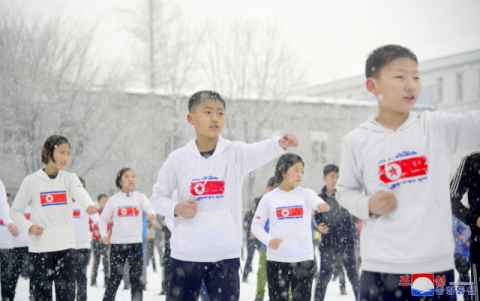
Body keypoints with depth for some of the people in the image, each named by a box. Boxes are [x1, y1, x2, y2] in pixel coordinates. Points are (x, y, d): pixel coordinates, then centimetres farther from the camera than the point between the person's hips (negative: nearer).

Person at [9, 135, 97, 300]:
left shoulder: (70, 178, 4)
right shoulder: (31, 181, 1)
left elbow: (80, 193, -19)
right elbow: (15, 211, 7)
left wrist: (89, 205, -41)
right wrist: (29, 226, -11)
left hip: (66, 246, 1)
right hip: (39, 248, -1)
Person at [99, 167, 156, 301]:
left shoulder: (140, 197, 6)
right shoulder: (114, 199, 6)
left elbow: (148, 207, -14)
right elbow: (103, 219, 12)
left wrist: (151, 214, -38)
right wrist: (104, 235, -5)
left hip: (135, 243, 0)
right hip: (117, 243, 0)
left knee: (136, 277, 2)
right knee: (115, 277, 1)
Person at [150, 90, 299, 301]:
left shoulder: (236, 153, -3)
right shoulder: (178, 159, -1)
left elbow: (262, 151, -25)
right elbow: (157, 196, 7)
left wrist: (281, 143, -46)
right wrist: (176, 209, -14)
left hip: (226, 256, 0)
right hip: (185, 254, 1)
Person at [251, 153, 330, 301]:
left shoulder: (306, 193, 3)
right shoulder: (269, 198, 3)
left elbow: (315, 200, -21)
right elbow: (256, 225, 5)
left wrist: (320, 204, -46)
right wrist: (268, 239, -15)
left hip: (304, 259, 0)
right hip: (276, 260, 0)